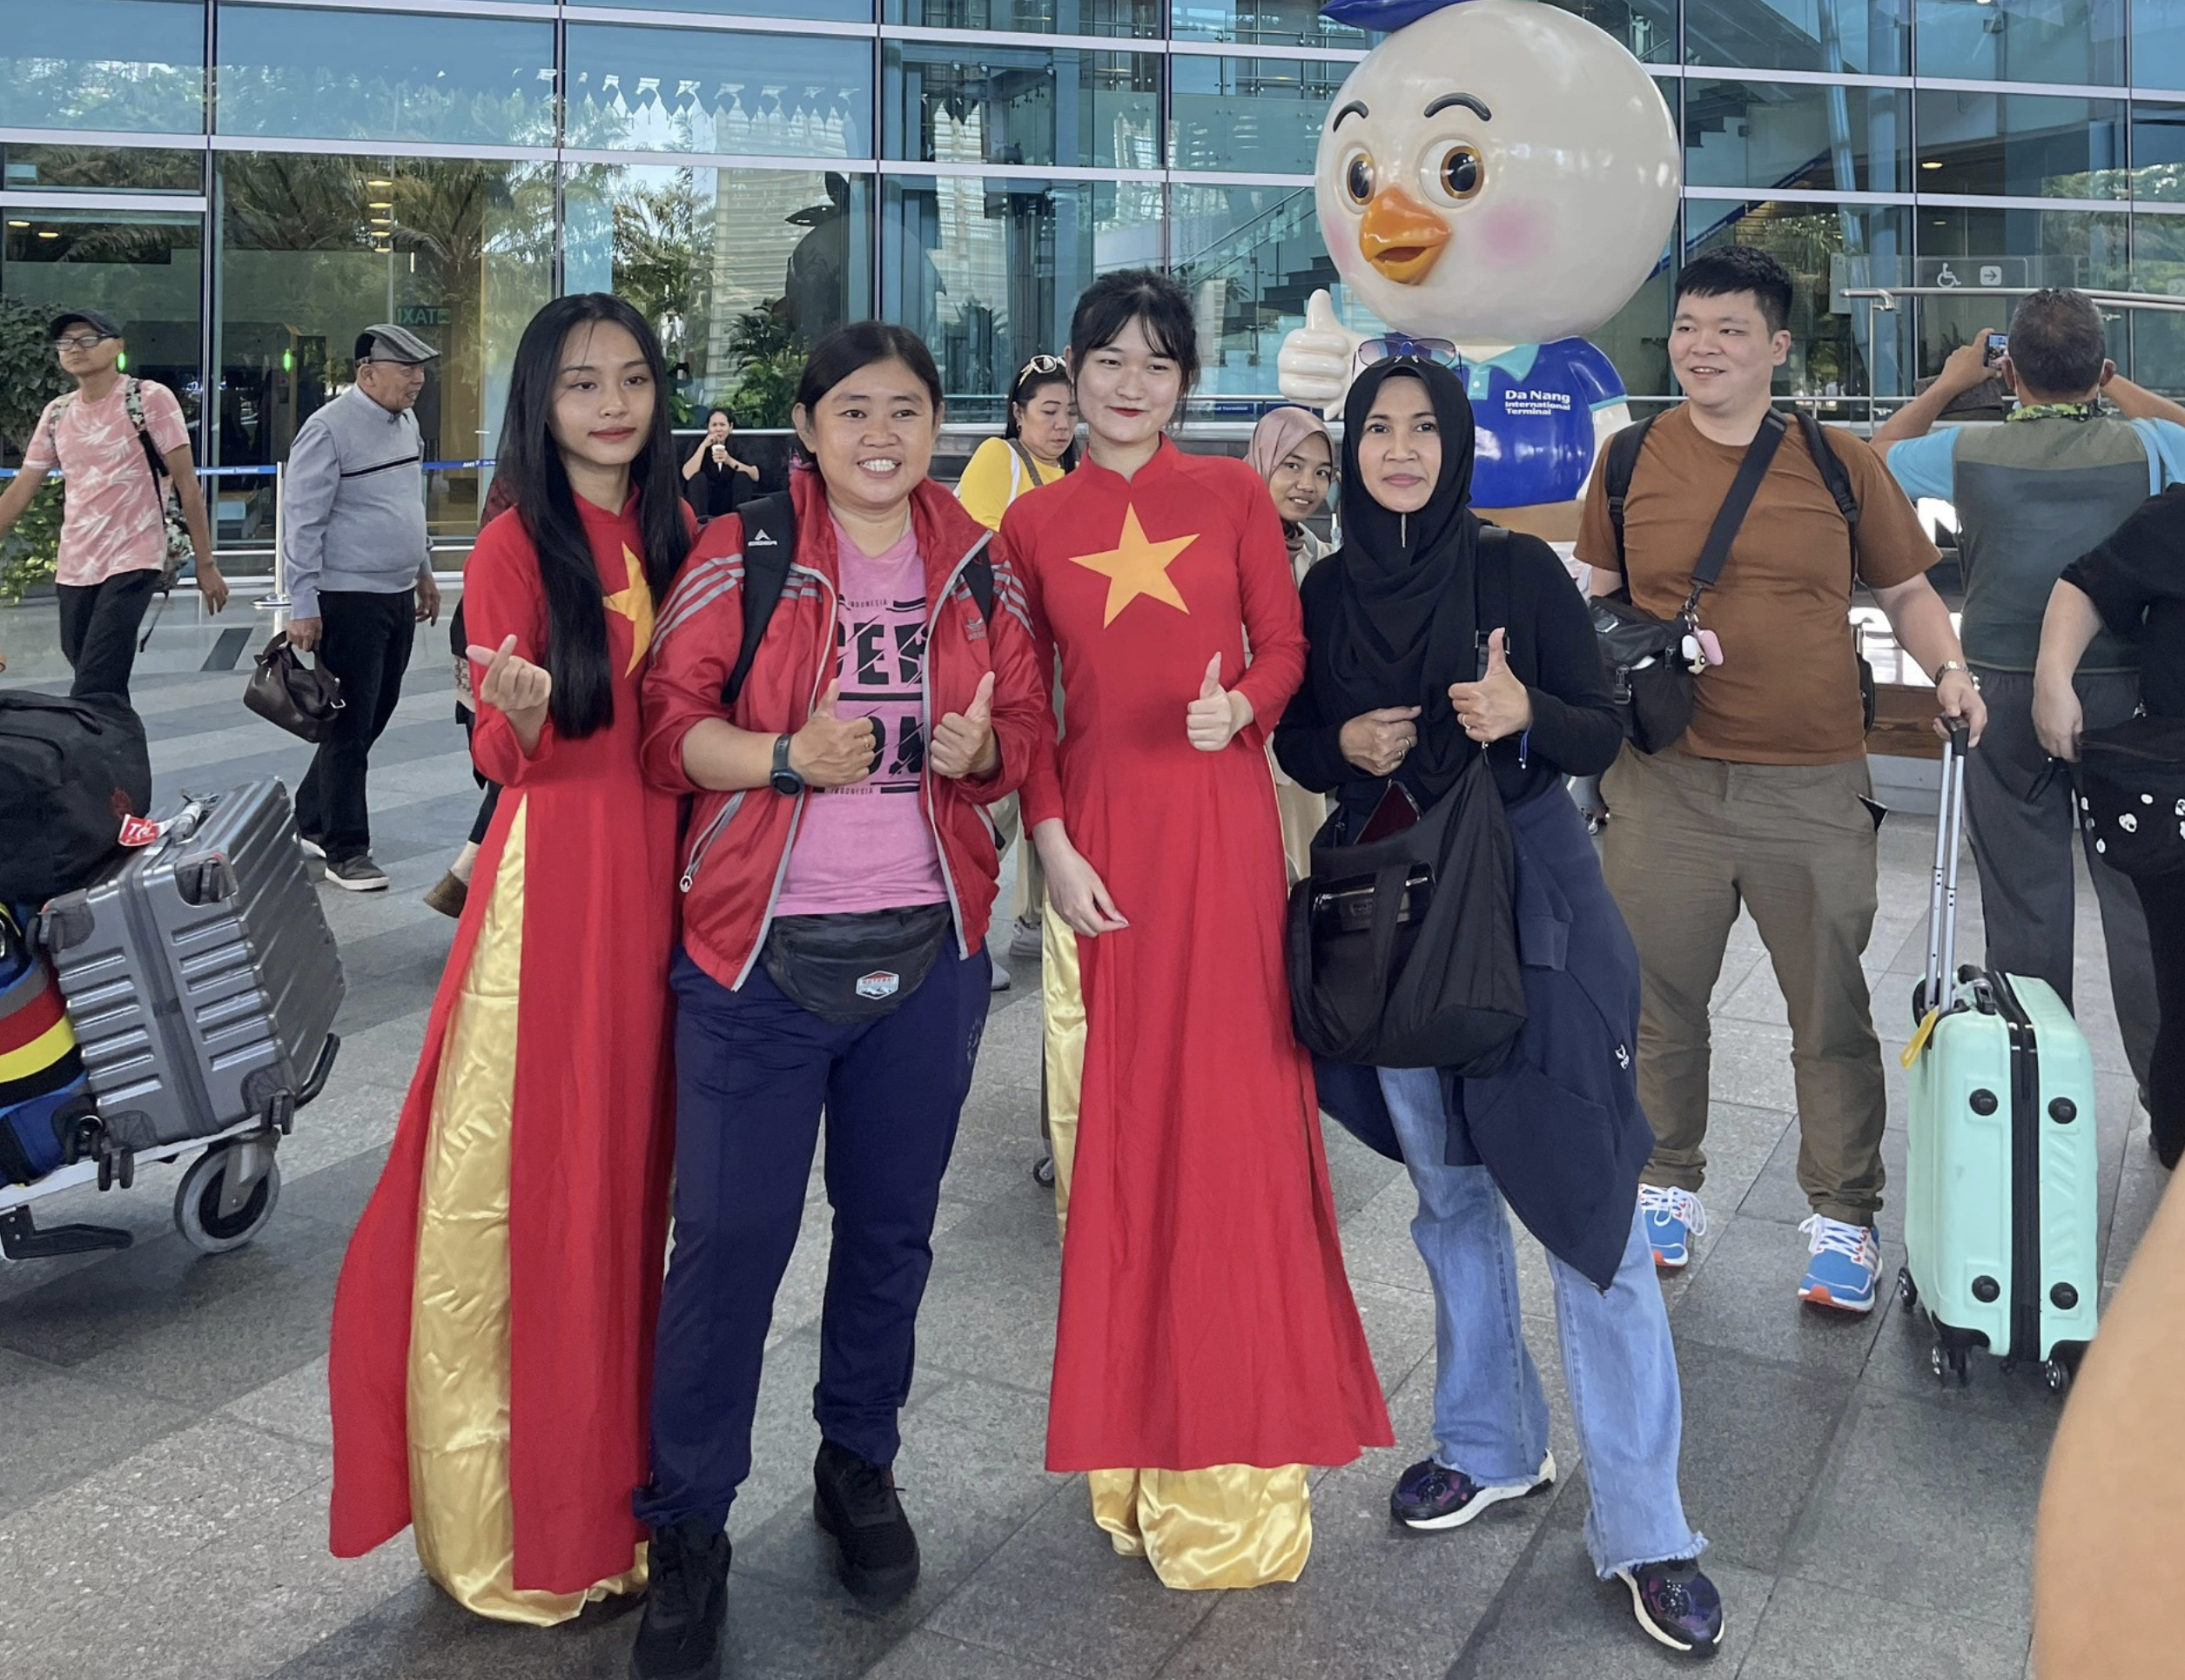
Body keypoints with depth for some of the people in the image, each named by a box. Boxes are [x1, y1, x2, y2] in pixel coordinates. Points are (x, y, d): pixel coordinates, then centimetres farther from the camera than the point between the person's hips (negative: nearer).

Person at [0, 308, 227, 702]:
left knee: (93, 689, -15)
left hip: (133, 563, -6)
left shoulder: (150, 399, -5)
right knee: (105, 687, 13)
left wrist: (205, 565, -7)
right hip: (73, 567, 6)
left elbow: (186, 483, -5)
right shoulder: (57, 412, 10)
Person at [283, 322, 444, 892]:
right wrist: (303, 606, -18)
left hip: (399, 596, 9)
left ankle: (311, 820, 30)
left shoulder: (406, 424, 11)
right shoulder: (329, 430, -14)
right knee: (350, 726, -3)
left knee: (375, 717, 15)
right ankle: (345, 851, 5)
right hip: (348, 602, -8)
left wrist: (424, 571, 24)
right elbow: (302, 522, -15)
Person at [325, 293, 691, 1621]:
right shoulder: (516, 545, -5)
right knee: (522, 1174, -1)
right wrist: (522, 708, -28)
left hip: (662, 864, 6)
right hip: (553, 871, -5)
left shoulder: (675, 535, 12)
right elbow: (502, 759, -9)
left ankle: (607, 1477, 27)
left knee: (630, 1164, 11)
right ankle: (506, 1517, 14)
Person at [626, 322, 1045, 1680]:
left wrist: (980, 748, -10)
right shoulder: (743, 553, -2)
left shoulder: (979, 566, 8)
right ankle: (689, 1527, 17)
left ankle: (860, 1466, 37)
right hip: (759, 954, -3)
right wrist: (788, 758, -21)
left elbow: (1029, 727, 12)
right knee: (730, 1235, -2)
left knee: (893, 1226, 14)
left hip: (928, 952, 3)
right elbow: (671, 718, -4)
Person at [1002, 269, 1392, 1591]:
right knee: (1113, 1123, 3)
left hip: (1222, 825, -1)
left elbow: (1286, 647, 7)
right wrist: (1052, 843, -3)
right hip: (1098, 834, 1)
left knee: (1227, 1109, 0)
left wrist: (1241, 709, -15)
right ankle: (1137, 1442, 19)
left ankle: (1234, 1460, 15)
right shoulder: (1035, 523, 9)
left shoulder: (1233, 493, 7)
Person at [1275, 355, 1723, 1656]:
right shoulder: (1325, 592, 6)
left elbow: (1604, 735, -3)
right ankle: (1492, 1443, 32)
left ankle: (1643, 1526, 5)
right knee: (1447, 1186, 14)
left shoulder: (1521, 571, -3)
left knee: (1589, 1201, -5)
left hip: (1531, 901, -3)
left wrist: (1525, 715, -23)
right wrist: (1346, 746, -9)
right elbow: (1296, 741, 13)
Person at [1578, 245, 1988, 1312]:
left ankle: (1842, 1214, 22)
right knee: (1659, 998, 10)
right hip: (1665, 781, 1)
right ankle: (1668, 1184, 31)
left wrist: (1949, 670, -5)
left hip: (1815, 787, 0)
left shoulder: (1840, 464, 4)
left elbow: (1906, 590, 12)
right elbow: (1599, 598, 13)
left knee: (1831, 1008, 6)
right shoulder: (1632, 460, 4)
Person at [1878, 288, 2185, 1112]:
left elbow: (1878, 457, 14)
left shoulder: (1969, 451, -8)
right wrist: (2118, 389, 22)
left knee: (2024, 904, 9)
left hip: (2005, 698, 1)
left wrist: (1946, 384, 23)